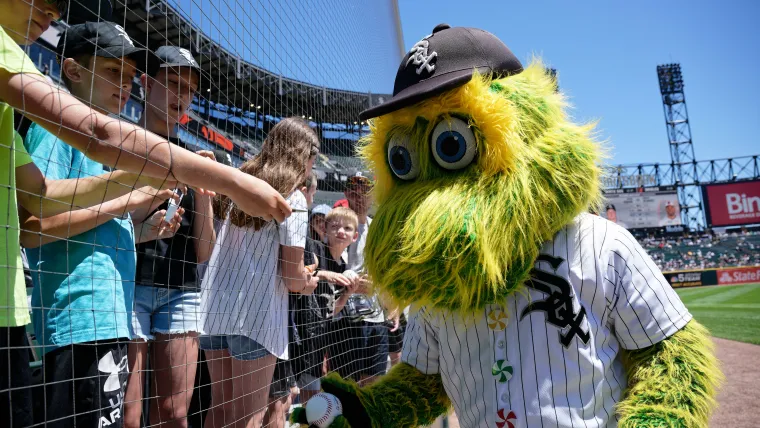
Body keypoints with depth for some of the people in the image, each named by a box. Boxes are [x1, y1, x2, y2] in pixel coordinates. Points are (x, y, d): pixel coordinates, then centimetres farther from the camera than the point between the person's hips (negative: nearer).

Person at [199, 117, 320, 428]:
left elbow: (207, 248, 17)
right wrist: (308, 283, 12)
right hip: (255, 313, -7)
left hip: (214, 306, 7)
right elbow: (291, 274, -8)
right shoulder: (292, 198, -8)